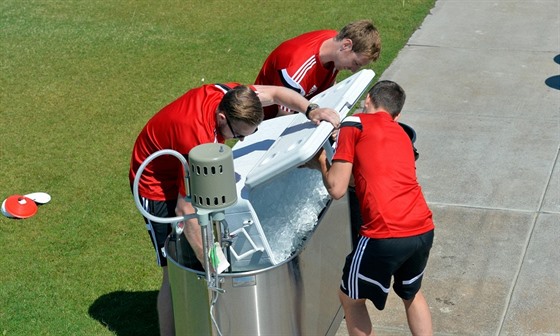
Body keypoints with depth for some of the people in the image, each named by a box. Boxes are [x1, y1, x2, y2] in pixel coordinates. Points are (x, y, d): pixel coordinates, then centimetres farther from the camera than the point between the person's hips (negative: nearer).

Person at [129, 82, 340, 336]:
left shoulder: (228, 95, -21)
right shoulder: (198, 137, -41)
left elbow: (275, 93, -4)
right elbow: (186, 210, -38)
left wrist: (310, 110, -22)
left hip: (185, 171, 8)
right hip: (157, 183, -8)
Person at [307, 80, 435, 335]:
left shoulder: (354, 123, 3)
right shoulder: (402, 134, 22)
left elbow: (337, 189, -2)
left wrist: (322, 163, 16)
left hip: (386, 236, -6)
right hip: (424, 230, 6)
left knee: (350, 298, 18)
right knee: (411, 293, 32)